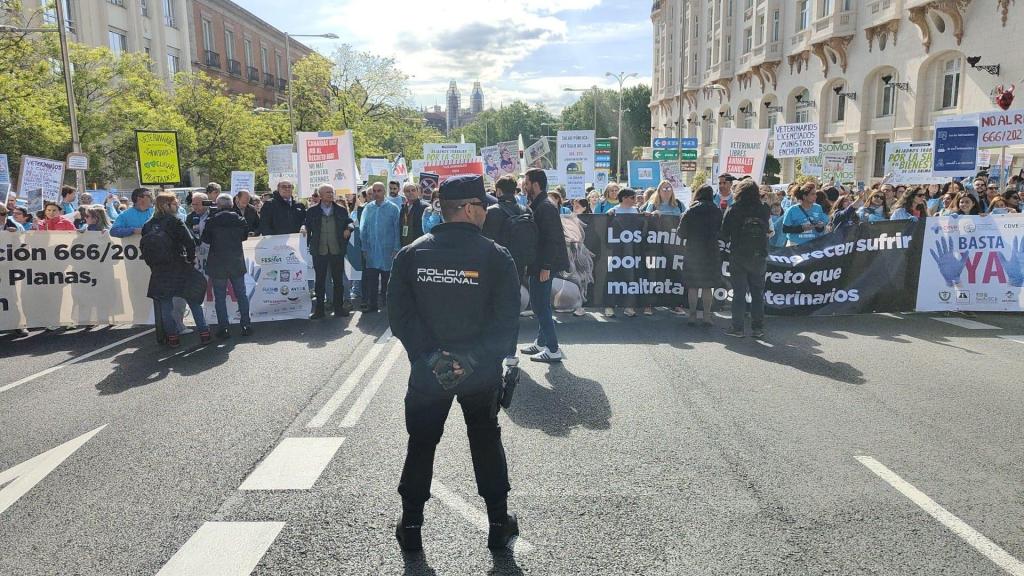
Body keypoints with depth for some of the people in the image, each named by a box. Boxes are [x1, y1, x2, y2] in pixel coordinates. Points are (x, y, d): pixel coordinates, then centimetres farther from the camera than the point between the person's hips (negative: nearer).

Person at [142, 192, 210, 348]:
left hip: (159, 272, 4)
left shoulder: (148, 225, 5)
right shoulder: (174, 221, -9)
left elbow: (144, 249, 6)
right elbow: (190, 242, -15)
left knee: (165, 306, 10)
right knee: (194, 302, 8)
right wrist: (191, 261, -1)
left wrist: (153, 266, 14)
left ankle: (172, 337, 11)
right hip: (179, 269, -3)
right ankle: (203, 333, 8)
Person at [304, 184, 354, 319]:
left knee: (338, 280, 7)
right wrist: (308, 244, -8)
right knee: (320, 281, 5)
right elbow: (307, 228, 4)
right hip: (319, 251, -1)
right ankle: (319, 310, 12)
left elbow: (350, 222, 15)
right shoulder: (312, 212, 3)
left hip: (337, 251, 1)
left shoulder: (341, 211, 7)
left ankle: (339, 308, 18)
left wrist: (349, 228, -7)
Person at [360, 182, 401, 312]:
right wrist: (364, 248, 4)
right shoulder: (367, 208, 6)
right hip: (371, 250, 2)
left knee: (387, 279, 6)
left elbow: (397, 230, -3)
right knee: (371, 278, 3)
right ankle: (372, 304, 10)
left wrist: (396, 249, -8)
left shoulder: (393, 208, -3)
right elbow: (363, 229, 9)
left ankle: (389, 304, 17)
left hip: (387, 250, -2)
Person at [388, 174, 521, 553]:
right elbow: (506, 320, -15)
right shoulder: (496, 256, -12)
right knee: (486, 444, 17)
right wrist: (474, 358, -12)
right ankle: (499, 525, 27)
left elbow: (399, 314, -7)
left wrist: (430, 356, -9)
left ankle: (411, 526, 27)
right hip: (482, 375, -1)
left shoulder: (411, 254, -4)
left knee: (421, 444, 16)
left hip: (427, 373, 1)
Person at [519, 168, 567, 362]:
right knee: (539, 305, 17)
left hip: (543, 265, -10)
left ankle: (553, 349, -1)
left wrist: (546, 266, -22)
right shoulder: (535, 206, 14)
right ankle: (541, 342, 28)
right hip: (537, 264, 10)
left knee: (540, 305, -6)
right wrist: (530, 262, 16)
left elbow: (552, 239, -21)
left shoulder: (546, 207, -16)